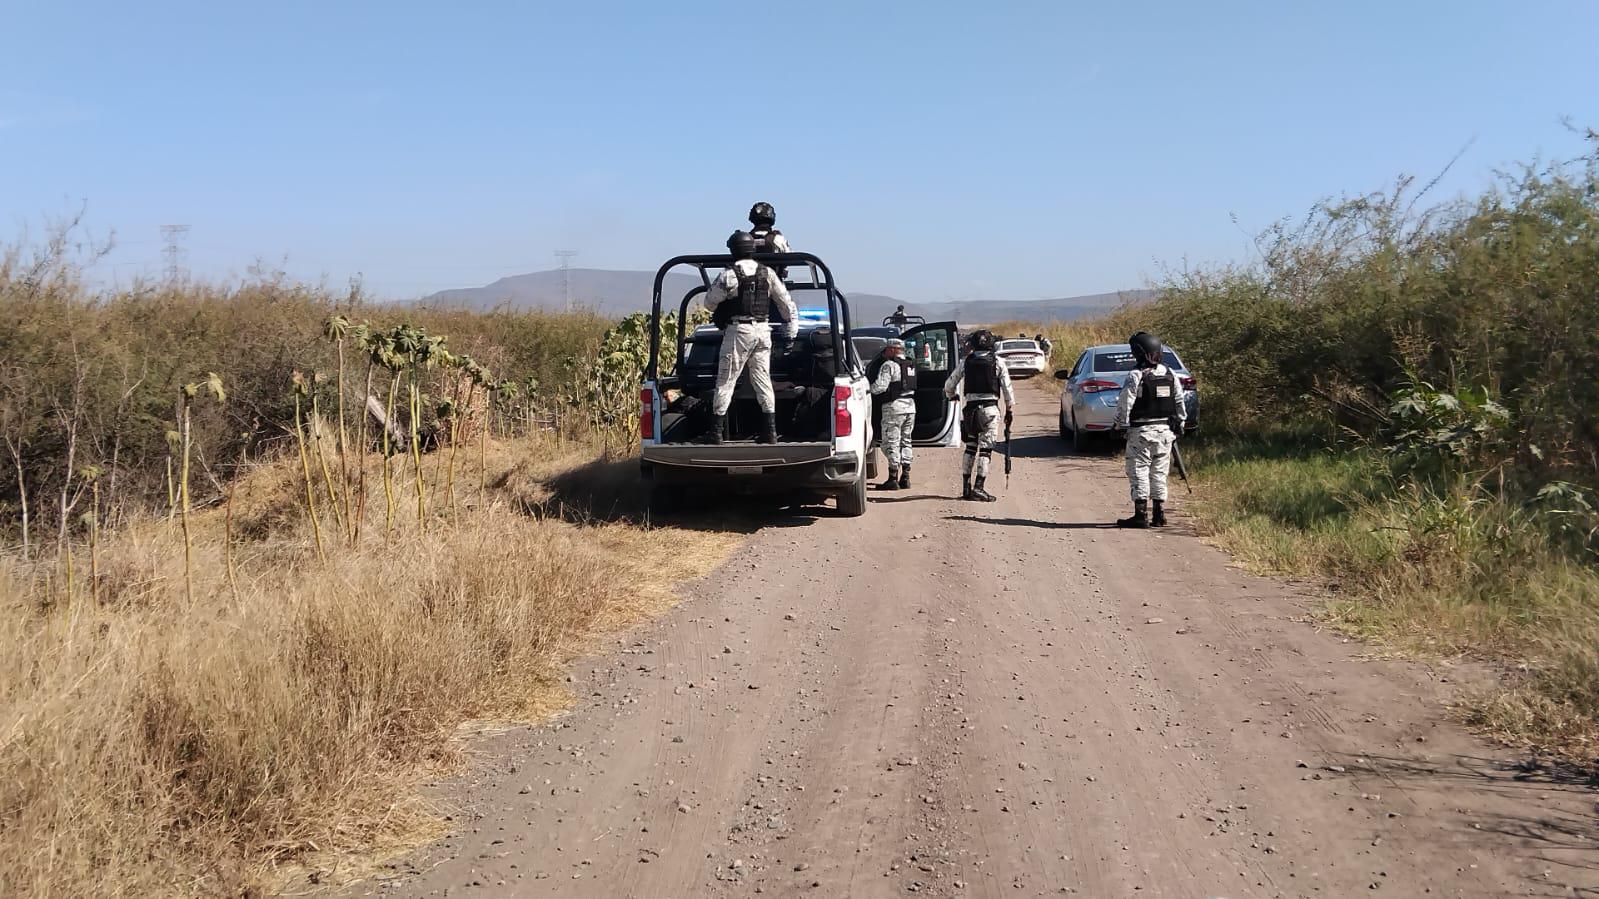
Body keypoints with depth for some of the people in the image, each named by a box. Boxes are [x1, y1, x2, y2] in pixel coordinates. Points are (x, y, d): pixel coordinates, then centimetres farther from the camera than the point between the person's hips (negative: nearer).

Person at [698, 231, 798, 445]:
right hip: (763, 331, 5)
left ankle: (715, 431, 1)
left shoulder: (729, 275, -9)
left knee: (726, 381, 1)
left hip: (738, 331, -5)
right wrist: (790, 333, 15)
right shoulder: (767, 274, 6)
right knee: (763, 381, 9)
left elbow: (709, 302, 0)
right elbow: (787, 304, 9)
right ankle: (770, 431, 7)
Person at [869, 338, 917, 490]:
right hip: (910, 405, 8)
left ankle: (893, 478, -5)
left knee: (891, 443, -4)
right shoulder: (911, 366, 16)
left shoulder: (889, 365, -10)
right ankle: (905, 477, 14)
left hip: (894, 406, -8)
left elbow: (880, 386, -17)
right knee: (905, 442, 13)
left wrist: (869, 390, 3)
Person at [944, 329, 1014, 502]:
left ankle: (966, 487, 16)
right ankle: (978, 487, -9)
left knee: (970, 447, 15)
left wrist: (951, 396, 31)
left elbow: (949, 385, 9)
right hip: (990, 408, -3)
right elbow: (1007, 387, 0)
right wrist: (1009, 410, 9)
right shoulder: (998, 362, 1)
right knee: (985, 449, -3)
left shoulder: (965, 362, 5)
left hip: (971, 408, 3)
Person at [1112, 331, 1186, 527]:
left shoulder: (1135, 376, -13)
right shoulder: (1170, 374, 7)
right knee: (1159, 473, 12)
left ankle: (1141, 515, -4)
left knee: (1139, 472, -2)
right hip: (1165, 430, 6)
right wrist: (1179, 426, 20)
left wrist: (1121, 425, -3)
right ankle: (1159, 515, 12)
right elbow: (1180, 402, 12)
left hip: (1142, 431, -6)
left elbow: (1125, 404, -14)